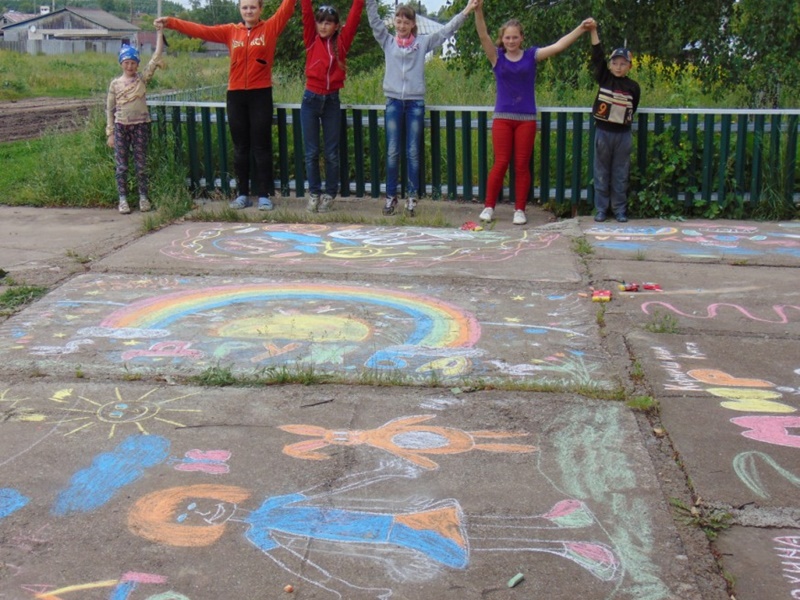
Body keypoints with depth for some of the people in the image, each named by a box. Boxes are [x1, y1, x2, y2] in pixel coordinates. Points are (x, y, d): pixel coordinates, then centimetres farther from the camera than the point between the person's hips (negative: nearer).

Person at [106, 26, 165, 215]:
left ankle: (143, 197, 12)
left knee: (141, 164, 4)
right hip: (121, 126, 1)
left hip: (140, 125, -1)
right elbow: (109, 109, 7)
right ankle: (123, 199, 7)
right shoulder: (115, 83, 4)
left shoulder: (143, 78, 3)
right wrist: (110, 133, 2)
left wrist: (159, 32, -7)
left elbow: (156, 56, -4)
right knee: (121, 165, 2)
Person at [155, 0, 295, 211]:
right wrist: (171, 22, 0)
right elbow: (201, 31, 6)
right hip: (236, 95, 3)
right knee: (240, 147, 8)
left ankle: (264, 195, 5)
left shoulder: (270, 28, 2)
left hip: (261, 94, -3)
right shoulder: (230, 31, 9)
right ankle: (243, 194, 14)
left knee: (261, 146, 1)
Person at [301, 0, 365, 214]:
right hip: (311, 99, 0)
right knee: (311, 152, 5)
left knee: (332, 153, 5)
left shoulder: (341, 42, 3)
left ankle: (329, 195, 16)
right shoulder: (311, 41, 3)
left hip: (332, 100, 0)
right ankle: (314, 193, 16)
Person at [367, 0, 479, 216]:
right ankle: (390, 196, 7)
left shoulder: (423, 42, 6)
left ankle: (412, 197, 5)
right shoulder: (387, 42, 8)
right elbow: (375, 21, 1)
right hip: (393, 102, 1)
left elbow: (446, 31, 3)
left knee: (413, 152, 1)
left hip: (415, 103, 0)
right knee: (392, 152, 1)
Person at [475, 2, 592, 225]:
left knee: (522, 165, 4)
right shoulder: (497, 56, 1)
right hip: (502, 117, -1)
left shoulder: (532, 55, 3)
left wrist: (581, 29, -12)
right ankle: (489, 206, 8)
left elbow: (558, 46, -3)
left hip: (526, 119, 1)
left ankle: (519, 209, 11)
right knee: (500, 163, -2)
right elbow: (483, 36, -12)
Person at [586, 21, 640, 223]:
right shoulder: (604, 79, 0)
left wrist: (624, 121, 1)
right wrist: (594, 32, -15)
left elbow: (632, 109, 10)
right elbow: (597, 56, -8)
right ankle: (601, 209, 12)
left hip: (623, 134, 0)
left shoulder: (633, 87, 2)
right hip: (603, 132, 0)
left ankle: (620, 210, 13)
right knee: (601, 174, 5)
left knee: (620, 175, 6)